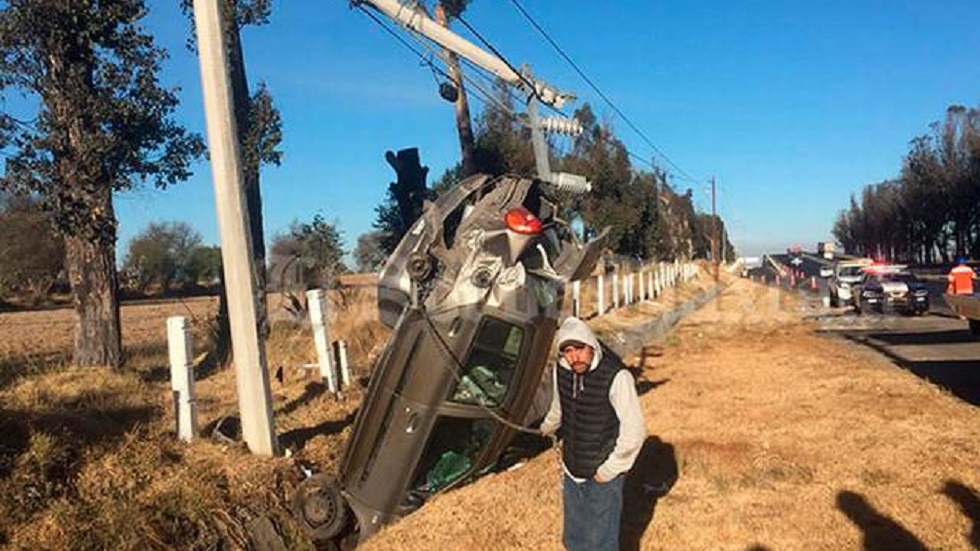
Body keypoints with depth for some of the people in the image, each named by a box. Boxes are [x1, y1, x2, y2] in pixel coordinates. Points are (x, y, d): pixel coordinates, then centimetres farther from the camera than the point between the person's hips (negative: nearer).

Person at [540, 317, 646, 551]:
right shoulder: (561, 370, -8)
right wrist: (548, 428, 33)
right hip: (572, 471, 6)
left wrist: (608, 470, -15)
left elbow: (634, 432, -21)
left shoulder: (616, 377, -27)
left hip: (603, 477, -5)